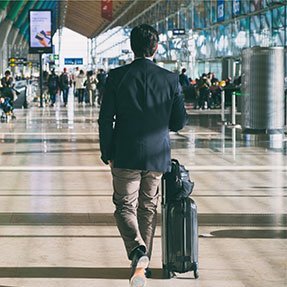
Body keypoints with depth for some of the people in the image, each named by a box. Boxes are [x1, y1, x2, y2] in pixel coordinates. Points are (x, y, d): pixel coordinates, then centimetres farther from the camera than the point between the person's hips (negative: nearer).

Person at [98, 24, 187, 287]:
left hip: (125, 156, -2)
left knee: (125, 207, 6)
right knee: (148, 208, 16)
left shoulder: (116, 77, -7)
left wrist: (107, 154, 5)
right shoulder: (170, 79, -4)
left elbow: (105, 119, -6)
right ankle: (144, 260, 22)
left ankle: (137, 251, -19)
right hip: (157, 156, 2)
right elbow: (180, 122, 1)